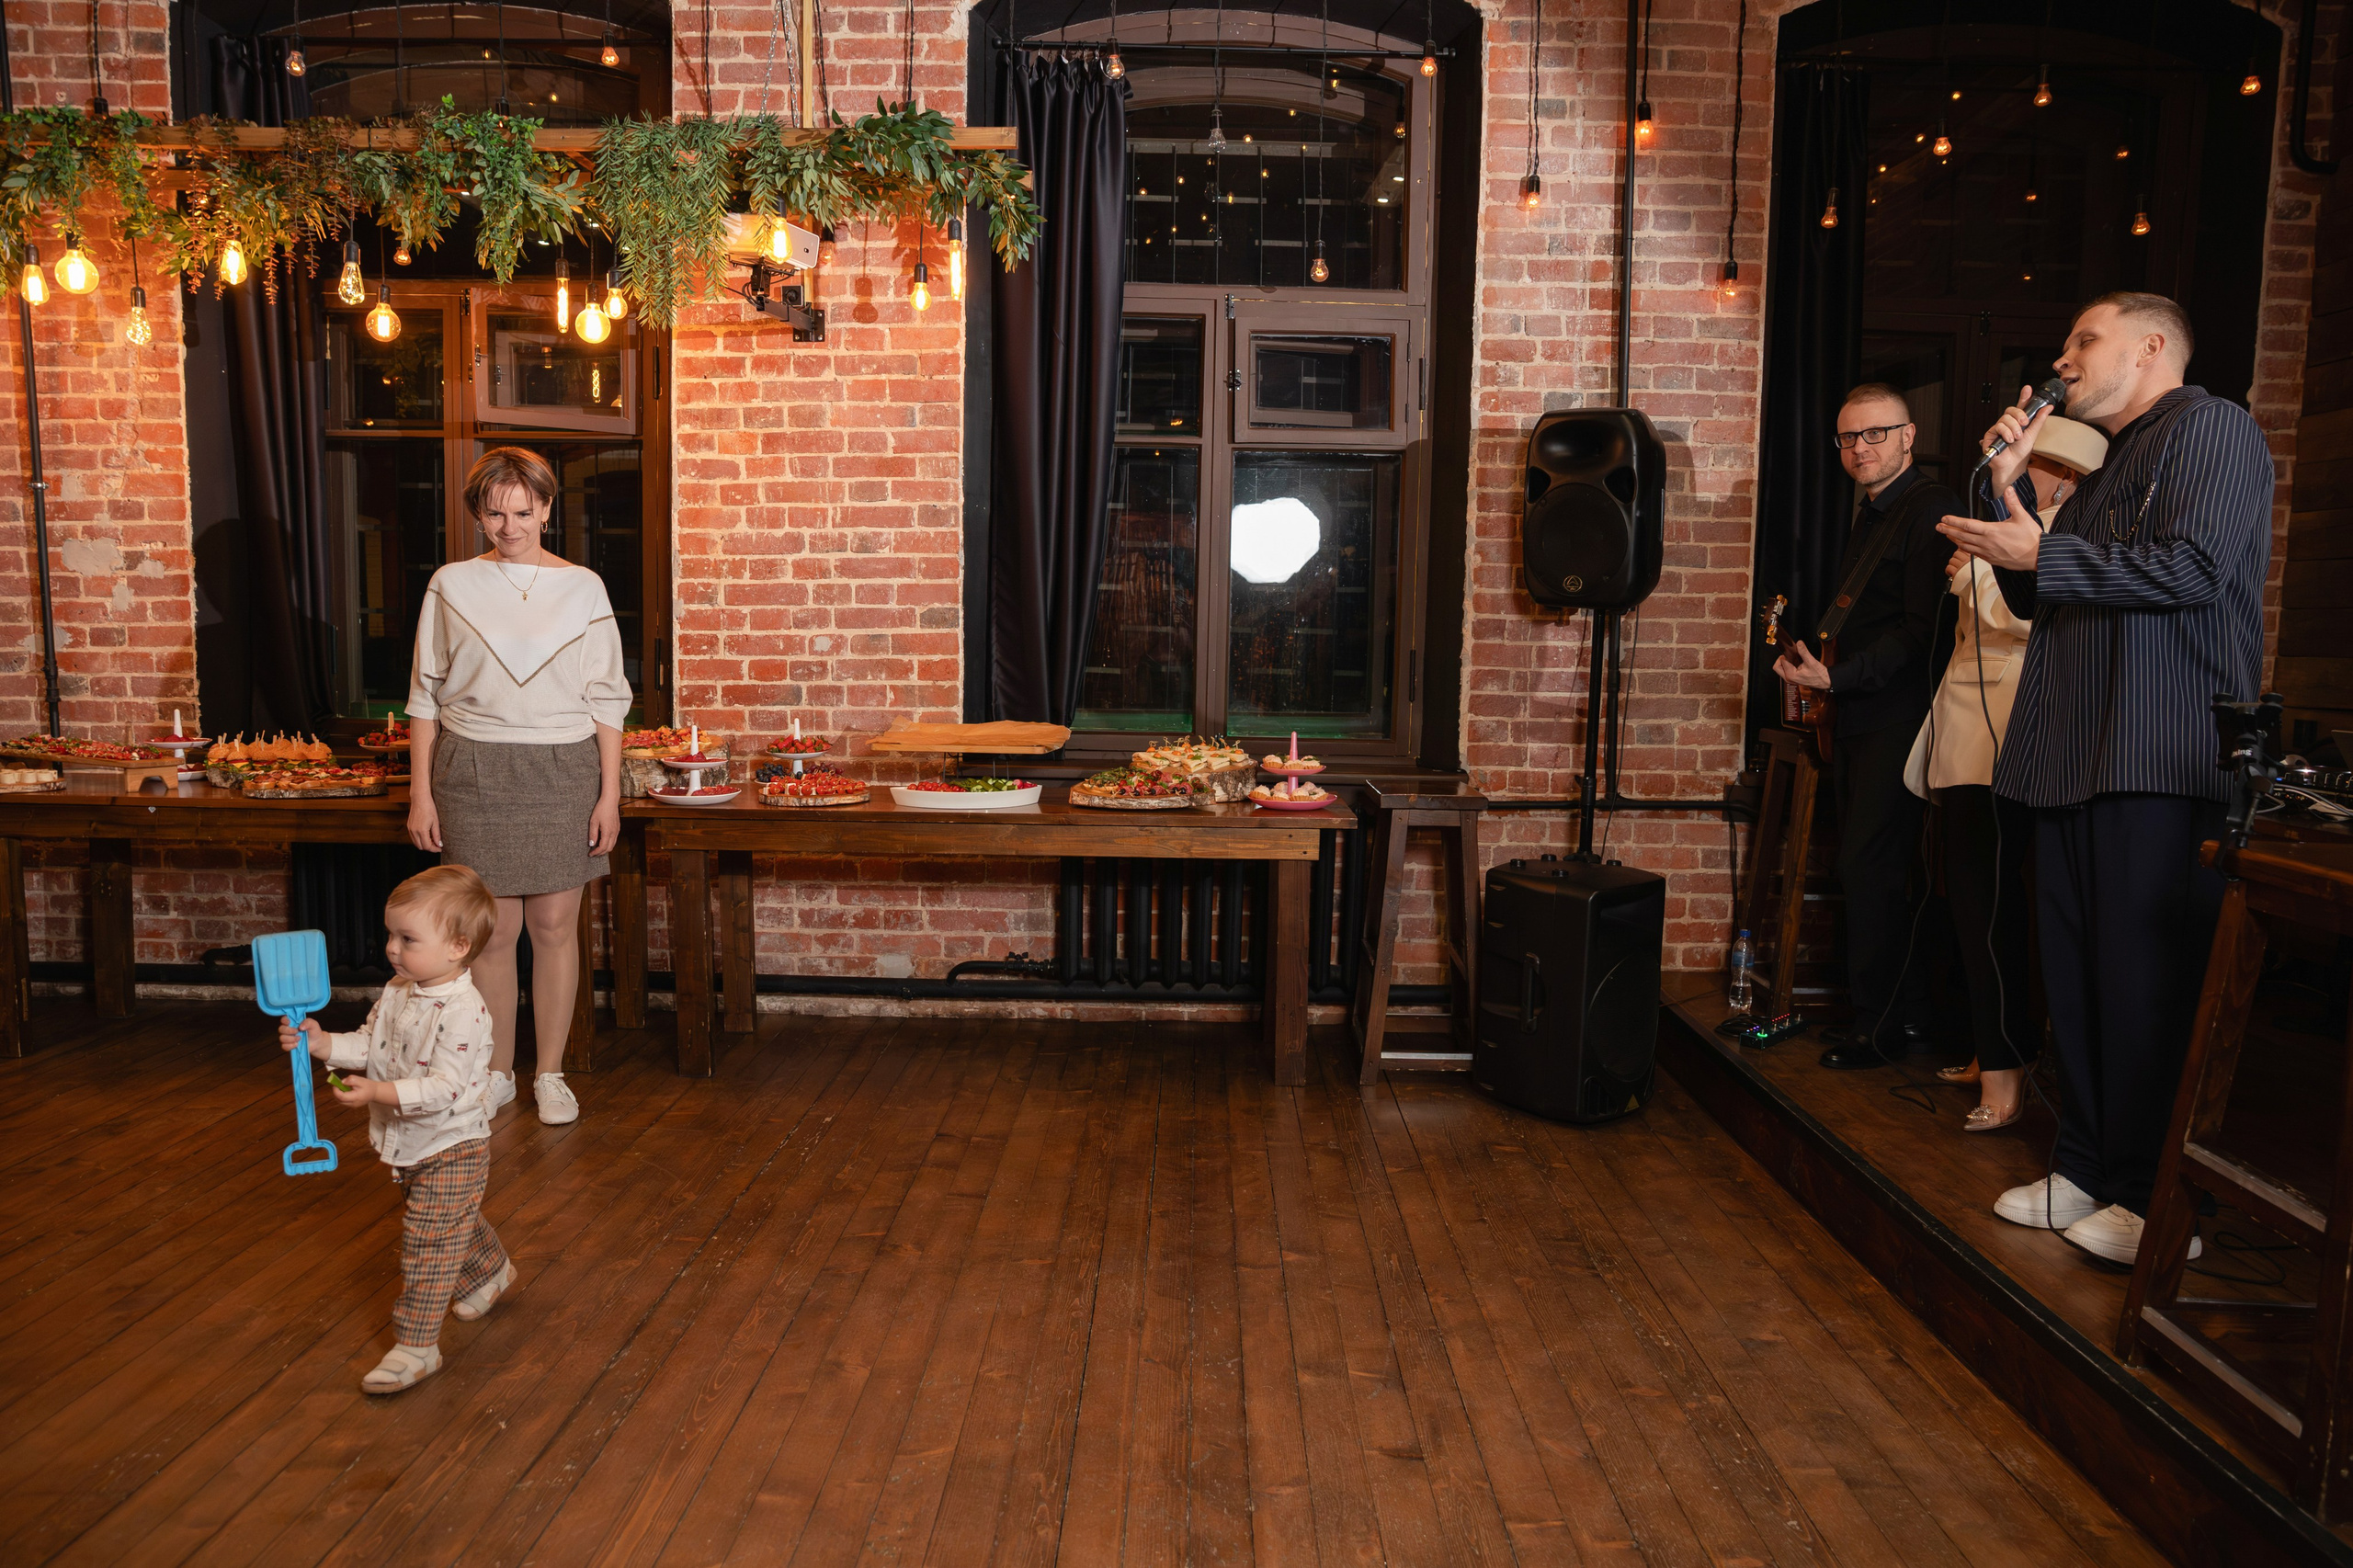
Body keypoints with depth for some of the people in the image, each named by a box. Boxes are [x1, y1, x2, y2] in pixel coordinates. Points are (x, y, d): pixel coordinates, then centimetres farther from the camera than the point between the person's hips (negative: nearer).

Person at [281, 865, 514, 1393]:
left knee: (427, 1243, -6)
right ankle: (490, 1270, 53)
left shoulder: (462, 1011, -29)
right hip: (412, 1147, 9)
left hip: (452, 1147, -9)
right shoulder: (397, 993, -1)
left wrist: (377, 1092, -38)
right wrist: (321, 1043, -11)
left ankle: (415, 1347, 2)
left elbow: (443, 1089, -32)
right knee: (455, 1223, 28)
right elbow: (368, 1046, 5)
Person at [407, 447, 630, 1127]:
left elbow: (607, 700, 3)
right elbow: (425, 695, 6)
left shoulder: (582, 587, 3)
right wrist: (420, 792, 1)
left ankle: (551, 1073, 18)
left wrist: (609, 793, -2)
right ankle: (496, 1072, 20)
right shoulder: (451, 586, 4)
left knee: (555, 925, 4)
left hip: (562, 769, 0)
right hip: (474, 771, 0)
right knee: (493, 929, 3)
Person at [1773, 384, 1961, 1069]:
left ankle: (1885, 1021, 2)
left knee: (1870, 867, -8)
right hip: (1856, 716, 9)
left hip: (1897, 718, -9)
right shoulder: (1870, 516, 21)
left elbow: (1922, 628, -18)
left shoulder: (1932, 509, -10)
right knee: (1865, 867, 11)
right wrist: (1813, 659, 10)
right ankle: (1886, 1009, 20)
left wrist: (1838, 676, -20)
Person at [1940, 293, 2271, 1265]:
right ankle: (2087, 1173, 20)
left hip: (2164, 764, -9)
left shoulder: (2211, 428, -2)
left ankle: (2159, 1202, 3)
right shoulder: (2104, 471, 26)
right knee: (2077, 978, 11)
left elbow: (2193, 566, -17)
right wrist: (2006, 486, 15)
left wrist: (2038, 552, -11)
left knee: (2147, 984, -6)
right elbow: (2033, 599, 23)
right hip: (2074, 761, 9)